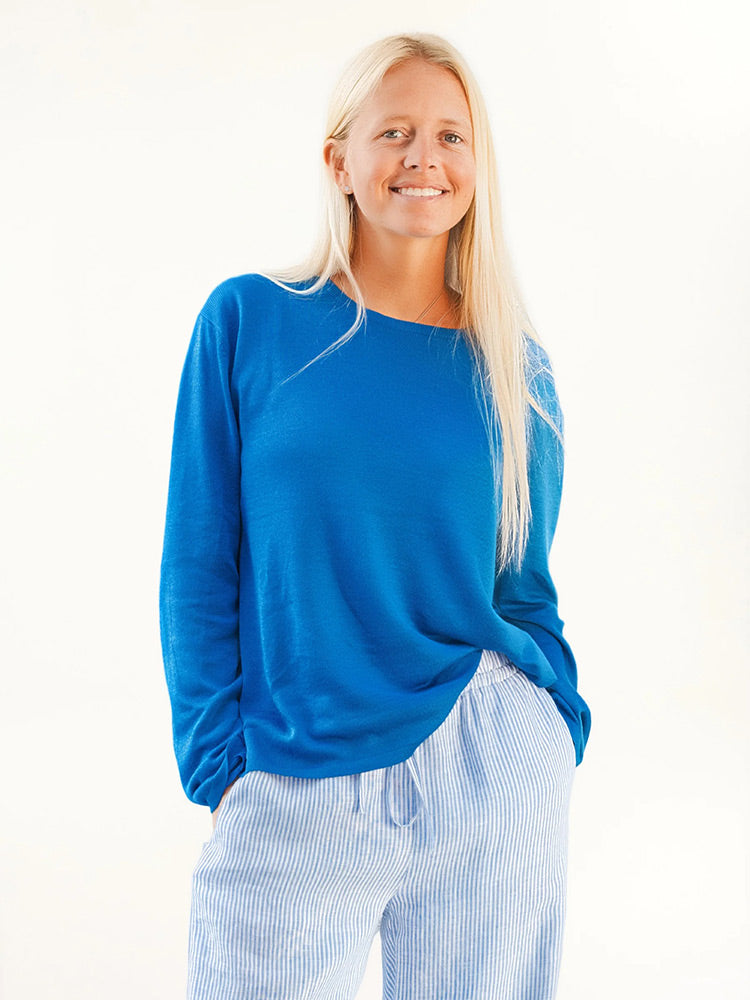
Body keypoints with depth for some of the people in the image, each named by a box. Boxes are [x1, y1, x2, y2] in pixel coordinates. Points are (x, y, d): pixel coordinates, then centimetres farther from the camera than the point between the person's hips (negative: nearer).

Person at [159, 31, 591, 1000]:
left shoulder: (513, 366, 4)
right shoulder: (249, 322, -2)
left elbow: (524, 589, 11)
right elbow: (199, 568, -1)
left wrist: (560, 737, 0)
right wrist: (221, 763, -5)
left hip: (489, 770, 2)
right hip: (293, 794, -1)